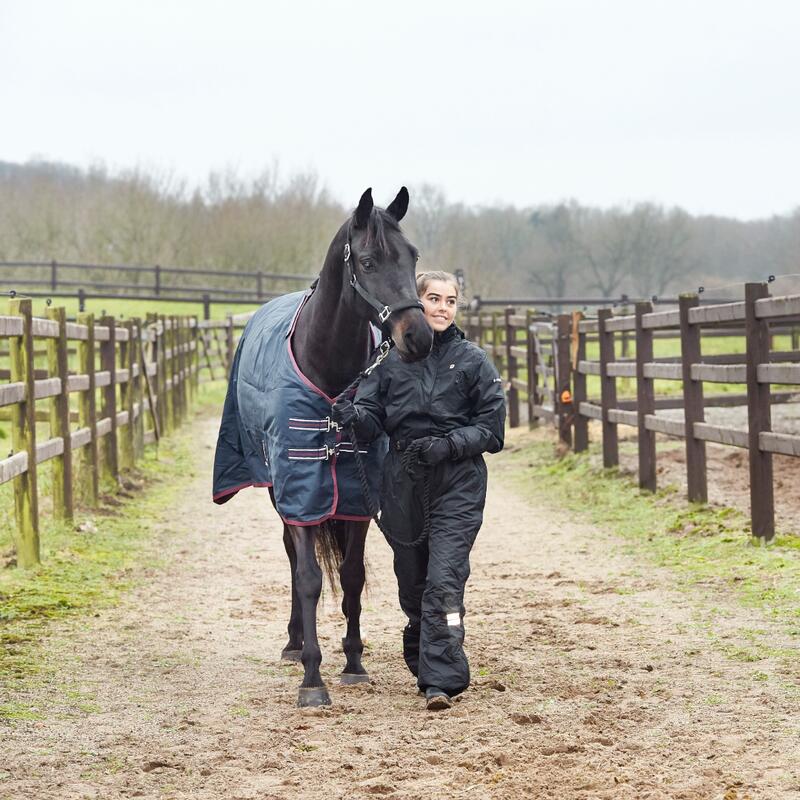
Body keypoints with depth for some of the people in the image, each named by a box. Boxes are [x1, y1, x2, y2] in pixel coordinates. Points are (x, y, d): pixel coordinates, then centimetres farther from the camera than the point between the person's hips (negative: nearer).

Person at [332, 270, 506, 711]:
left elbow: (491, 428, 0)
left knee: (444, 581, -14)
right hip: (402, 481, 3)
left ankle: (440, 679, -16)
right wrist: (350, 415, -21)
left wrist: (446, 445, -14)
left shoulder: (473, 361, 1)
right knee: (412, 581, 13)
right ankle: (421, 654, 36)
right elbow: (372, 417, 2)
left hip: (457, 483, -3)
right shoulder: (390, 358, 5)